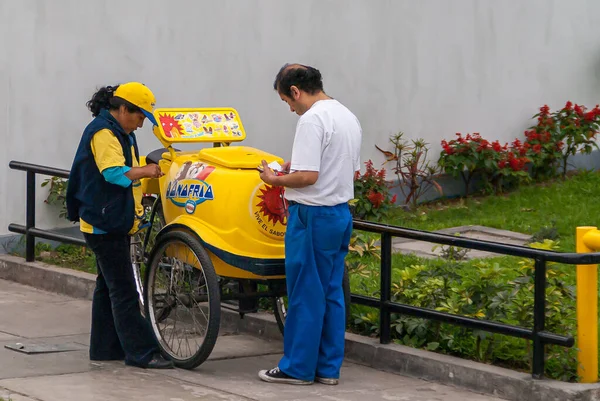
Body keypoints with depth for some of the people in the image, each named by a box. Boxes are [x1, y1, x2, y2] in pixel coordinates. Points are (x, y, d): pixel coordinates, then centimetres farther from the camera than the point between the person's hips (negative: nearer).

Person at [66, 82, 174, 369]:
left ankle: (105, 347, 20)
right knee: (124, 291, -9)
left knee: (108, 286, 14)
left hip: (115, 223, 11)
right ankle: (141, 353, -10)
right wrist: (146, 171, -20)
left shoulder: (120, 133, 16)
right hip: (104, 224, -11)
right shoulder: (102, 132, -16)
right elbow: (114, 173, -27)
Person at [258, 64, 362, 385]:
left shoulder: (312, 119, -17)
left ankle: (297, 367, 7)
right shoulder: (348, 117, 12)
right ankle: (329, 367, 16)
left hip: (312, 215, -9)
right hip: (341, 213, 9)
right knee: (331, 294, 12)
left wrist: (274, 179, -7)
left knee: (305, 294, 0)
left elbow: (308, 176, -24)